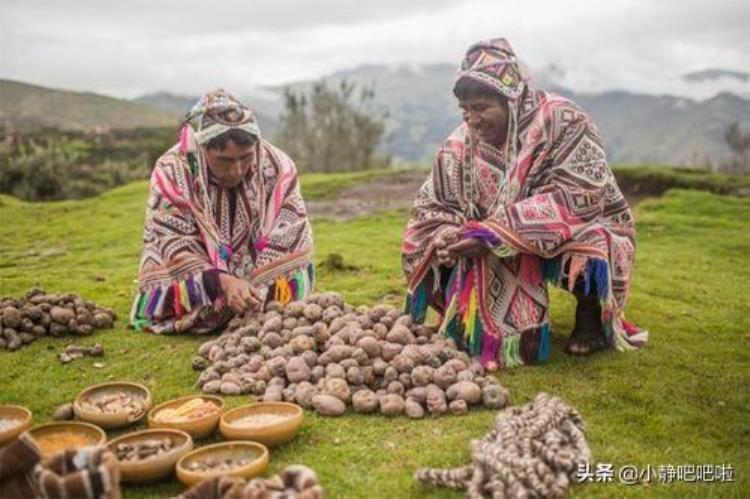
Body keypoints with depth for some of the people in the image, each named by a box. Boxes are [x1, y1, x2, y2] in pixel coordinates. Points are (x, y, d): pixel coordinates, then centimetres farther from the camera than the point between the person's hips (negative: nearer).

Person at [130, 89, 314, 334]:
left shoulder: (278, 167, -19)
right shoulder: (172, 171, -22)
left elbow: (289, 239, -21)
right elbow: (175, 247, -24)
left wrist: (259, 287, -36)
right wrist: (223, 283, -40)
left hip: (259, 272, 0)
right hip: (196, 276, 0)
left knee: (295, 275, -24)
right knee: (155, 302, -23)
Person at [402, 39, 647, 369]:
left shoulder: (562, 120, -21)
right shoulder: (461, 143, -9)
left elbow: (578, 197, -32)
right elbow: (432, 207, -5)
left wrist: (498, 231, -38)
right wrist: (446, 238, -29)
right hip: (502, 251, 4)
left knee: (583, 257, -38)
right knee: (430, 253, -13)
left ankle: (591, 311, -1)